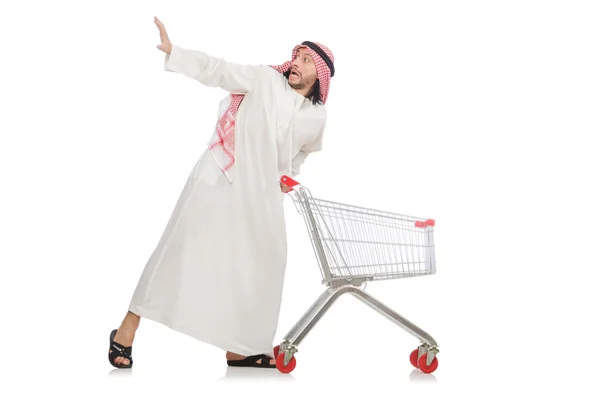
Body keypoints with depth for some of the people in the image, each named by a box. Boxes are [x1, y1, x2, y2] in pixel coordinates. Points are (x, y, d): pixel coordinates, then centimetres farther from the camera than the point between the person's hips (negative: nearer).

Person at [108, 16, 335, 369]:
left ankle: (239, 348, 18)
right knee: (182, 248, -7)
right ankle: (127, 330, -1)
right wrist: (172, 51, -20)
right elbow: (217, 70, -10)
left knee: (257, 268, 4)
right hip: (218, 180, -4)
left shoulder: (317, 117, 8)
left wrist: (286, 177, 13)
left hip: (259, 197, 5)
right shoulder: (265, 80, -3)